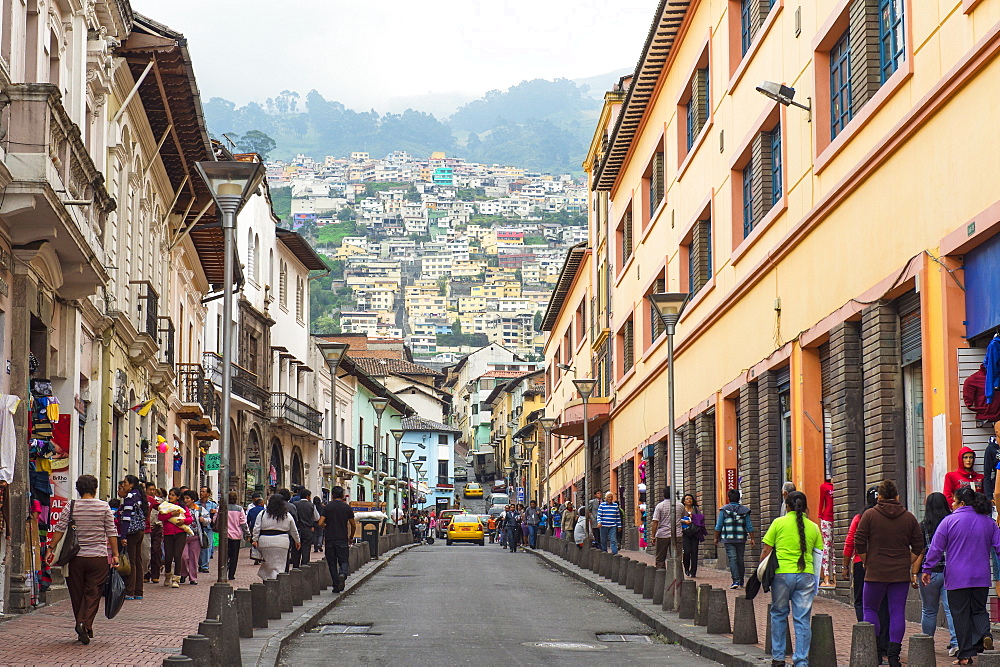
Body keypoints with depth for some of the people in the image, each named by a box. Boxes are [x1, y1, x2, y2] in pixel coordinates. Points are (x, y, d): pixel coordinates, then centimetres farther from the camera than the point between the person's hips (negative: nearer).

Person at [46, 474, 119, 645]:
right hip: (98, 557, -1)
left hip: (76, 556, 1)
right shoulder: (104, 507, -1)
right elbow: (112, 533, -1)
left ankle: (81, 626, 17)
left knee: (77, 593, 12)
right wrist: (115, 554, 4)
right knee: (93, 593, 2)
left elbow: (59, 529, -3)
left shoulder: (71, 507, 0)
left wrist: (51, 549, 3)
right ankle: (86, 624, -15)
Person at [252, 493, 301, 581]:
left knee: (267, 563, 11)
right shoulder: (287, 516, 7)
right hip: (281, 543, 0)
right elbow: (294, 531, 16)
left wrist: (255, 540, 4)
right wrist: (297, 541, 29)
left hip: (265, 543, 0)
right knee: (279, 565, 3)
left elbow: (256, 528, -1)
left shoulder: (262, 514, 3)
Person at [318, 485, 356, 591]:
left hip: (330, 539, 0)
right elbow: (353, 526, 7)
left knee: (332, 563, 8)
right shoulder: (347, 508, 3)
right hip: (343, 539, 0)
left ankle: (336, 586, 6)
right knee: (343, 561, 6)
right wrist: (350, 538, 23)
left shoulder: (327, 507, -1)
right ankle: (342, 574, -25)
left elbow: (320, 523, -8)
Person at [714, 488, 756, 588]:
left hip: (728, 539, -2)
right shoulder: (744, 510, 4)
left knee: (732, 559, -6)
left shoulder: (724, 510, -3)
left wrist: (716, 538, 9)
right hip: (741, 539, 2)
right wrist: (752, 538, 9)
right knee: (740, 559, 13)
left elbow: (718, 526, -1)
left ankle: (736, 580, -18)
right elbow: (749, 526, 3)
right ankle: (741, 581, 22)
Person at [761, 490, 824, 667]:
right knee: (802, 620, 4)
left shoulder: (778, 523, 1)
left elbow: (766, 551, 0)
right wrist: (816, 578, 22)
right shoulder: (813, 527, 7)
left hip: (782, 574, -1)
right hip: (806, 575, 1)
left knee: (778, 615, 14)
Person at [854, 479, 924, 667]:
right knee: (898, 612, 4)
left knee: (870, 609, 9)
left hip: (876, 573, -2)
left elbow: (859, 543, -5)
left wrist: (867, 562, 8)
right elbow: (918, 547, 8)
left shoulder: (869, 515, -2)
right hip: (901, 574, 2)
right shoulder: (909, 518, 6)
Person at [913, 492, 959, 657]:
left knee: (929, 611, 11)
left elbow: (919, 553, -6)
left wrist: (915, 574, -1)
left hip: (930, 573, -1)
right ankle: (956, 642, -17)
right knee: (951, 608, -3)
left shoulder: (923, 526, -5)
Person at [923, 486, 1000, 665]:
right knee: (979, 610, 16)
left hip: (957, 578, -3)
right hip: (981, 577, 4)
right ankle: (985, 634, -14)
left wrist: (927, 570, 6)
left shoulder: (949, 521, -5)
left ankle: (965, 654, 4)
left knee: (961, 615, 3)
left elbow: (936, 548, -3)